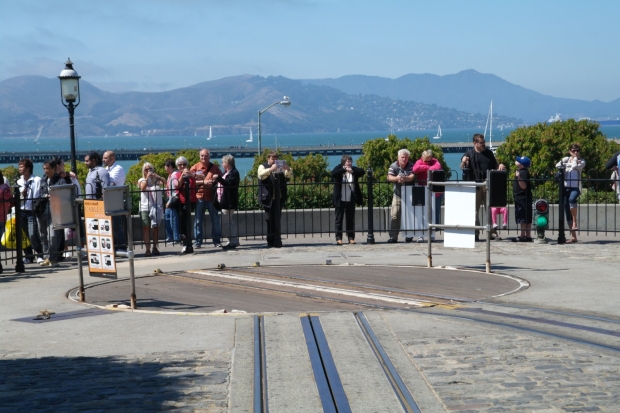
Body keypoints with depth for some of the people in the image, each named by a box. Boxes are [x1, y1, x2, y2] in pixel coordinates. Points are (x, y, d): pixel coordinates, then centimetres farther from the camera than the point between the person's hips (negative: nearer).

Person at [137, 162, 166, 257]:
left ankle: (155, 247, 16)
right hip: (145, 208, -1)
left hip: (156, 207, 1)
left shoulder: (156, 179, 9)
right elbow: (142, 188, -11)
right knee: (146, 228, -4)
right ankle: (147, 249, -4)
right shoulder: (141, 180, 8)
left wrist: (157, 176, -18)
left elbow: (165, 182, -8)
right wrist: (147, 178, -12)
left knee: (156, 227, 5)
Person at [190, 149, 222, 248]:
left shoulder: (214, 167, 9)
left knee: (215, 220, 4)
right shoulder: (195, 167, 5)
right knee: (198, 220, 2)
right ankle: (197, 241, 7)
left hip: (211, 197, 1)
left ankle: (217, 240, 11)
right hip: (199, 197, -1)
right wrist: (203, 182, -14)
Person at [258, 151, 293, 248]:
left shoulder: (280, 167, 16)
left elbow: (289, 175, 10)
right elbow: (261, 174, -14)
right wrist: (270, 169, -31)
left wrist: (288, 169, -13)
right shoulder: (263, 167, 6)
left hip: (279, 198, 3)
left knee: (277, 219, 2)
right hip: (268, 199, -3)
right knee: (270, 220, -2)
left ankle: (277, 241, 5)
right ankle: (271, 241, 3)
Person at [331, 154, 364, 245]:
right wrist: (344, 169, -28)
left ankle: (351, 237, 13)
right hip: (340, 200, -3)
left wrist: (352, 171, -24)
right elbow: (333, 174, -20)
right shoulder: (339, 169, 0)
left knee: (351, 219, 7)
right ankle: (338, 238, 5)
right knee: (339, 219, 2)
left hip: (351, 200, 3)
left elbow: (362, 172, -9)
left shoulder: (354, 169, 7)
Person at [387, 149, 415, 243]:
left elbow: (412, 177, -17)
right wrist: (397, 178, -35)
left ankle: (409, 235, 14)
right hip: (397, 194, 0)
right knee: (394, 215, -8)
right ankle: (393, 236, -6)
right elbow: (389, 177, -13)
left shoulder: (411, 166, -1)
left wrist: (404, 178, -38)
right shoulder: (394, 166, 0)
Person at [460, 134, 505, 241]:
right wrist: (463, 162, -27)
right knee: (475, 210, 0)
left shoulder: (489, 153, 14)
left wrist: (500, 166, -2)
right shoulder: (469, 154, 3)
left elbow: (495, 166, 20)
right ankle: (476, 234, 4)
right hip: (475, 185, -3)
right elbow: (462, 167, -4)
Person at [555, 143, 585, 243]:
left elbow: (575, 166, -16)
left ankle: (575, 222, -23)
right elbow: (557, 165, -5)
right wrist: (569, 164, -10)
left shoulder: (582, 161, 6)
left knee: (572, 199, -38)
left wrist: (575, 159, 0)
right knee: (567, 212, 1)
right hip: (565, 187, 4)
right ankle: (573, 236, 5)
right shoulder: (566, 159, 13)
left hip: (575, 187, -3)